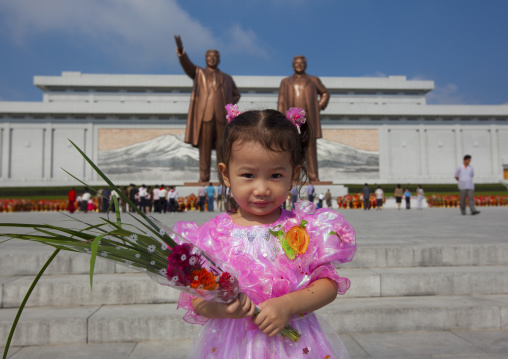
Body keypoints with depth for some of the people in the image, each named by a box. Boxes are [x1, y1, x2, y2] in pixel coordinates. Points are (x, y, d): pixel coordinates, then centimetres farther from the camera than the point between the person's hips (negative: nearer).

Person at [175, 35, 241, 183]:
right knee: (204, 147, -2)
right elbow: (186, 64, -1)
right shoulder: (198, 73, 17)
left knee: (222, 147, -2)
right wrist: (181, 50, -21)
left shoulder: (227, 78, 23)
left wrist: (229, 104, 7)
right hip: (204, 115, -1)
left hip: (222, 115, 1)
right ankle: (204, 178, 2)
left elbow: (236, 95, 28)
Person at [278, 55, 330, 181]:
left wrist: (320, 106, 8)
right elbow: (281, 102, 10)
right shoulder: (285, 82, 15)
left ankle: (313, 176, 1)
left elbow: (325, 93, 25)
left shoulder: (314, 80, 14)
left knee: (311, 147, -3)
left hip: (309, 119, 0)